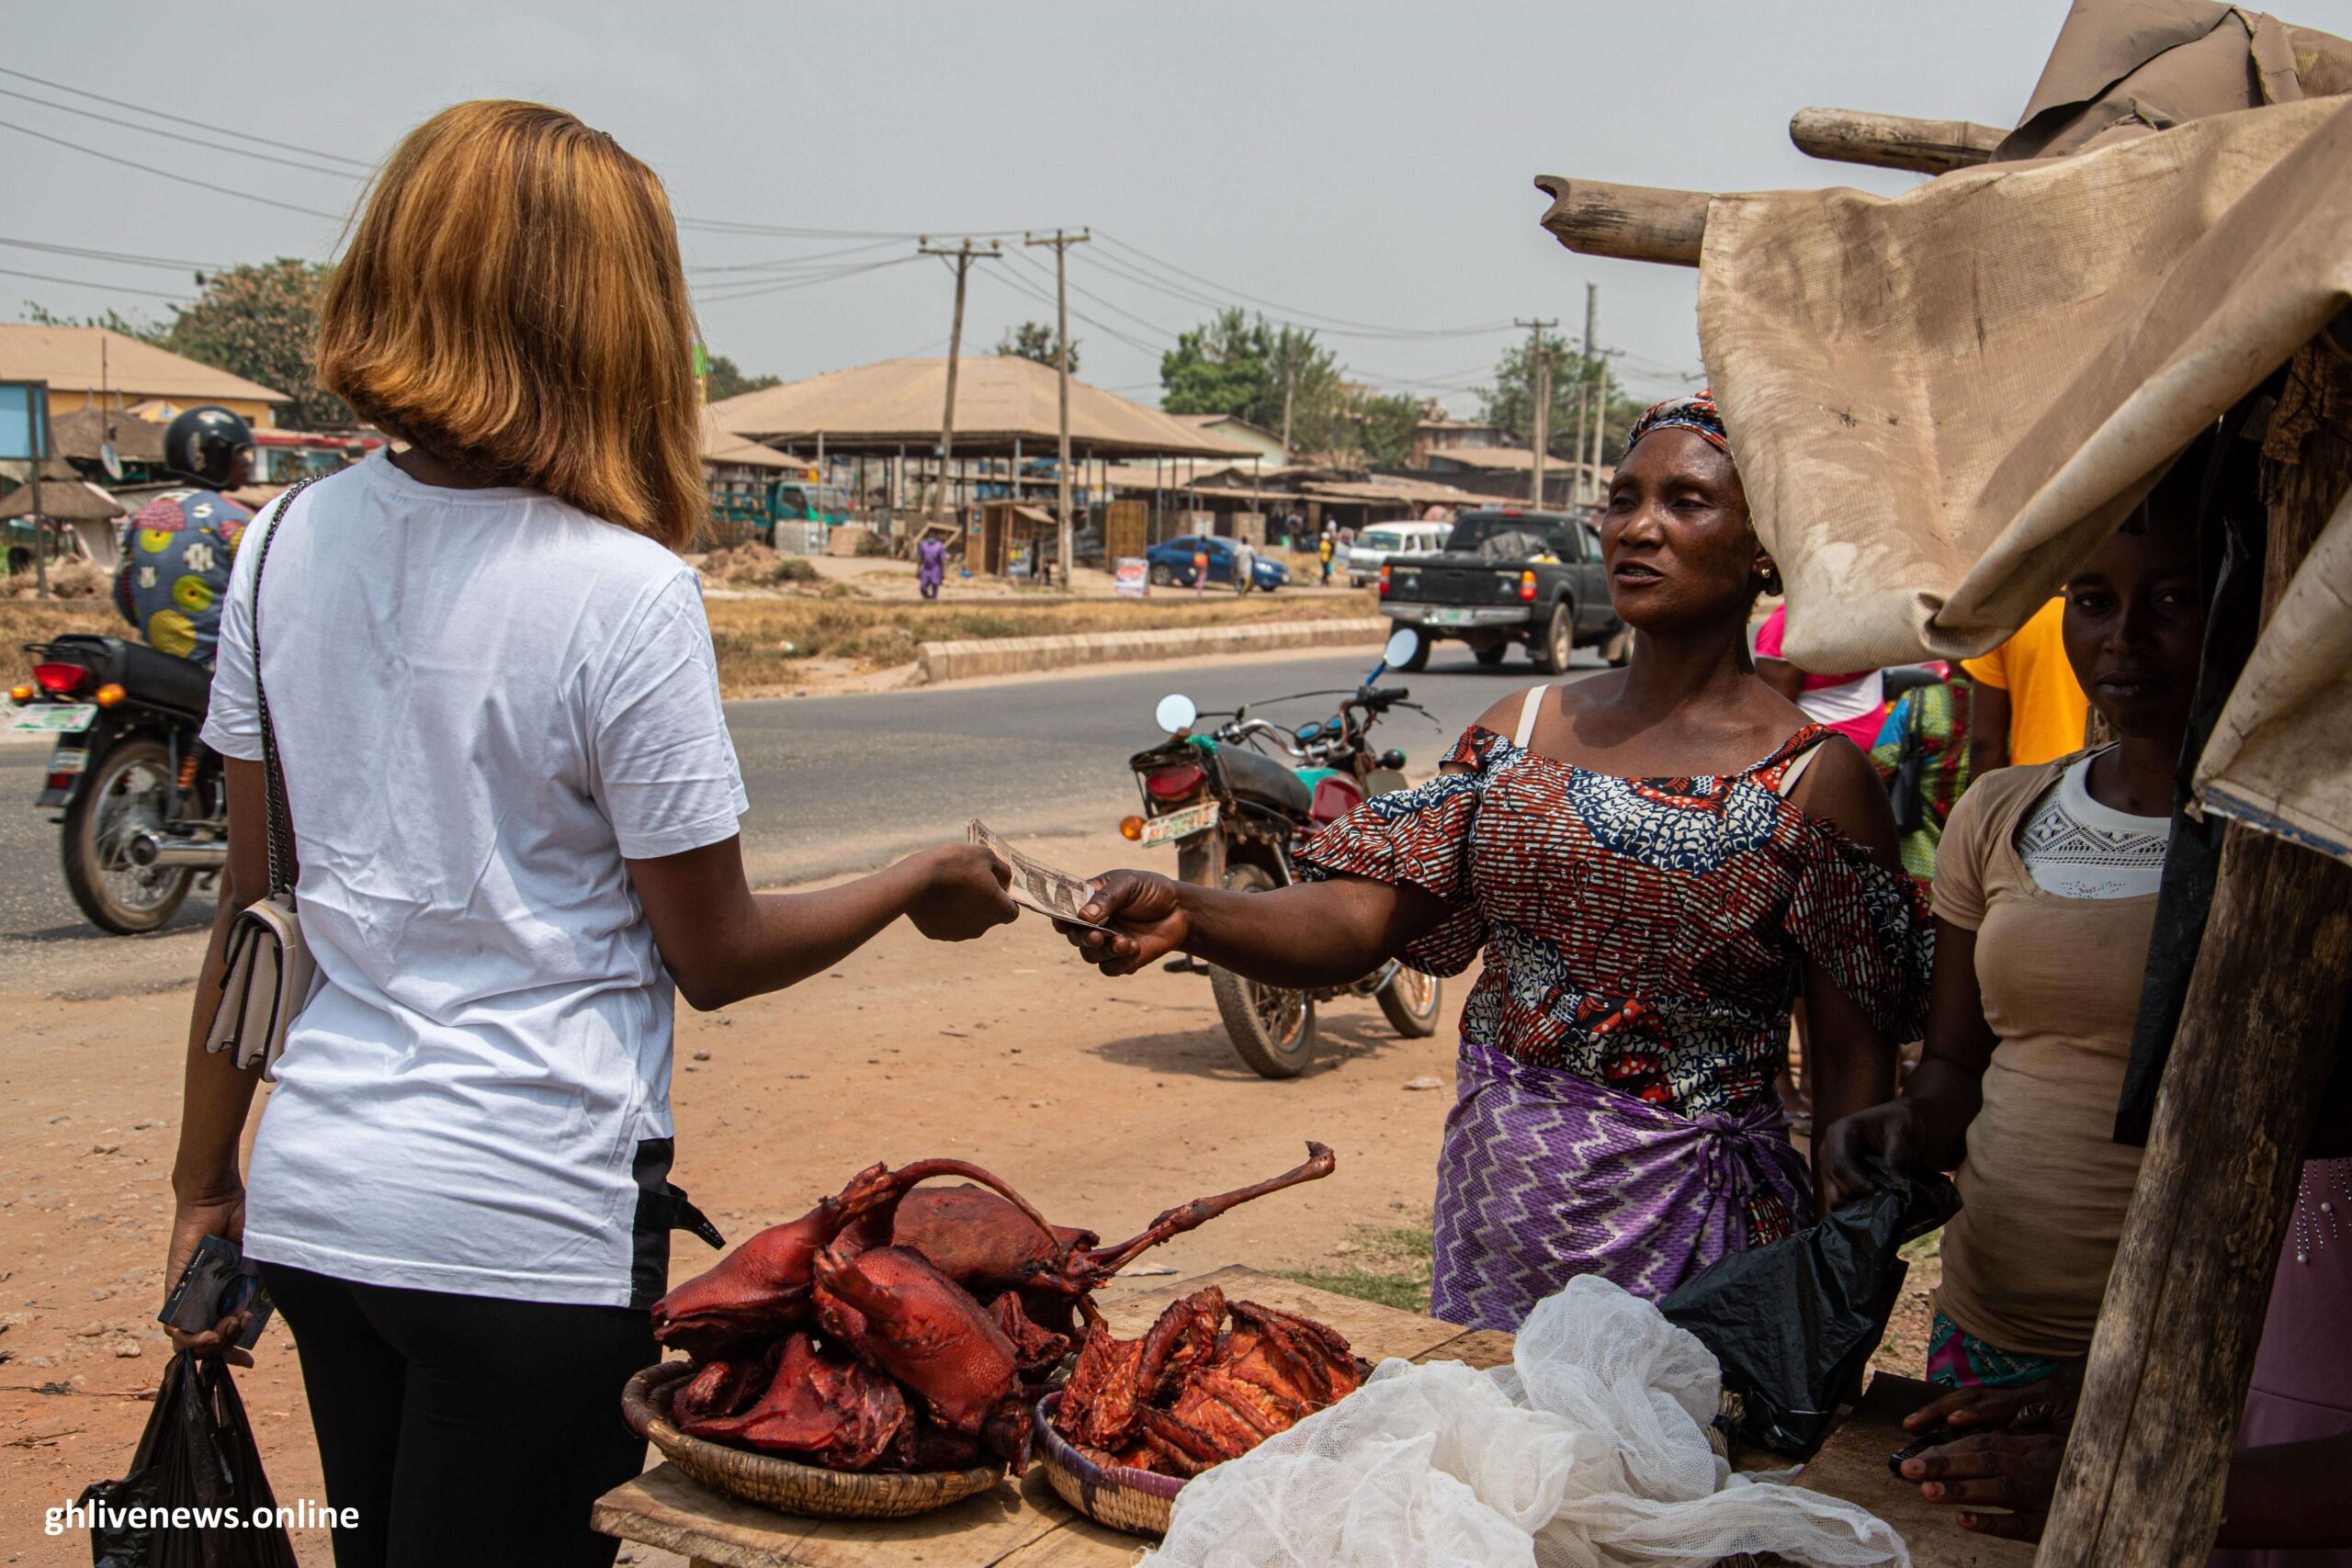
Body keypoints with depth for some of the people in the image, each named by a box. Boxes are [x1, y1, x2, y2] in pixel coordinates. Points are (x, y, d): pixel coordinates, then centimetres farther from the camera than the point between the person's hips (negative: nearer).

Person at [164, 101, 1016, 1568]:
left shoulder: (291, 544, -1)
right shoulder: (626, 595, -17)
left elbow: (252, 901, 6)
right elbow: (714, 953, -9)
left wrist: (206, 1184, 16)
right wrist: (920, 885, 8)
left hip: (311, 1195, 6)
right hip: (526, 1224, -6)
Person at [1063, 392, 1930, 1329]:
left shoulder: (1817, 778, -7)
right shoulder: (1522, 731, 4)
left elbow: (1854, 1068, -6)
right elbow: (1361, 917, -4)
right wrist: (1185, 915, -22)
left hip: (1690, 1219, -4)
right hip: (1494, 1191, 4)